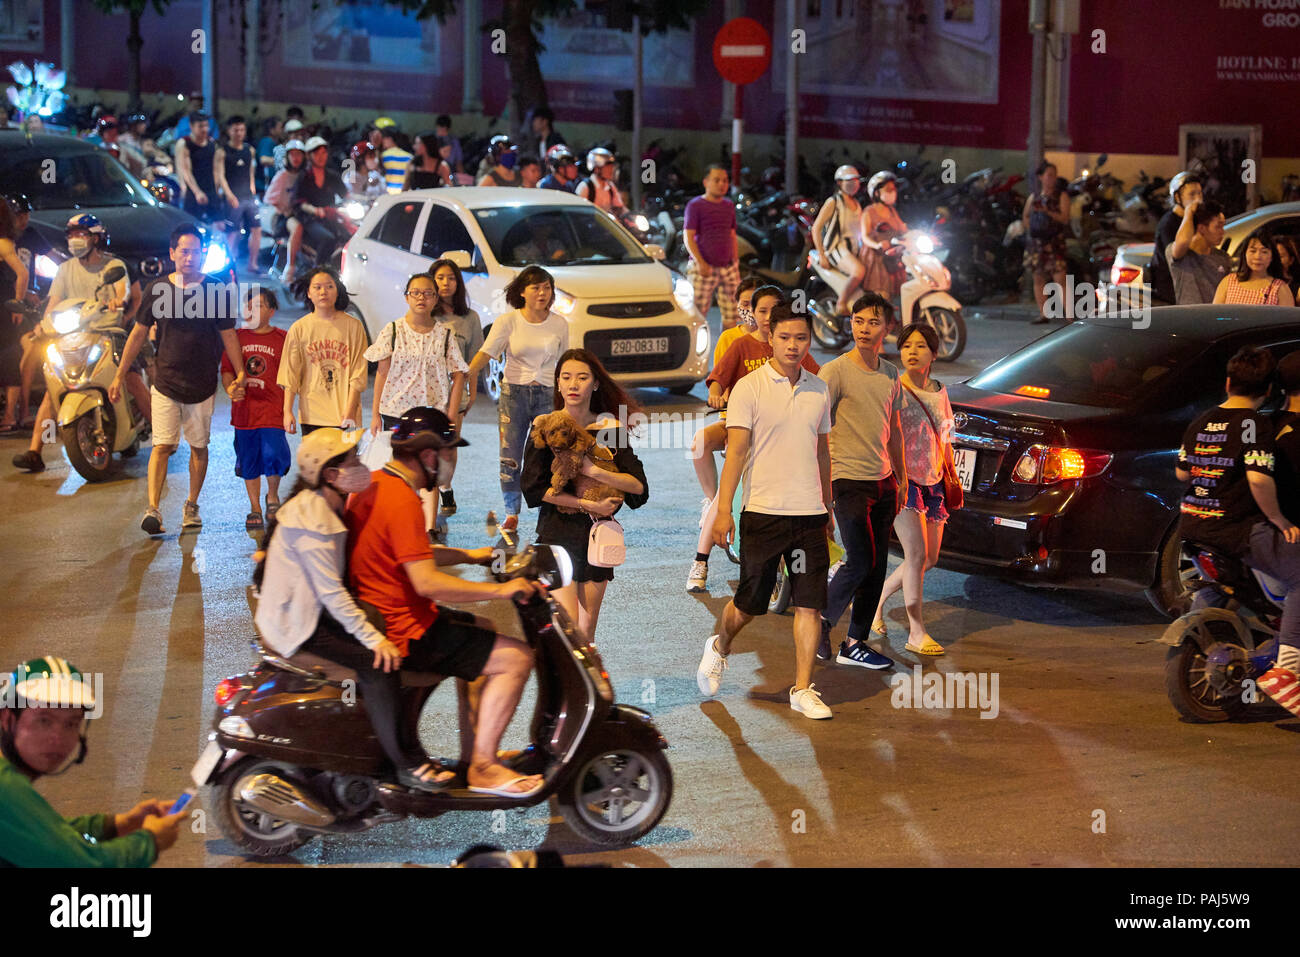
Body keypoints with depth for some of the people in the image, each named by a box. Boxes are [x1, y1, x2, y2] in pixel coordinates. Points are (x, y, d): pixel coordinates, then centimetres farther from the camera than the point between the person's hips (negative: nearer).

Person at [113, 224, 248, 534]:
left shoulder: (217, 291, -1)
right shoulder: (157, 289, 1)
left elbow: (228, 335, 5)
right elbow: (138, 334, 8)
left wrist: (240, 375, -1)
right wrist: (119, 375, 8)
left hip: (203, 386, 1)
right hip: (166, 383, 0)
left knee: (199, 447, 8)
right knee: (162, 445, -11)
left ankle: (191, 506, 21)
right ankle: (153, 509, -17)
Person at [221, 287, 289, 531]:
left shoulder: (282, 339, 1)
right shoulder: (236, 337, 8)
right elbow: (226, 370, 9)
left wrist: (288, 409, -4)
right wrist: (230, 387, -12)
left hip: (272, 410, -3)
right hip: (244, 409, 3)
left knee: (273, 455, -16)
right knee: (249, 463, 8)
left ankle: (273, 496, 12)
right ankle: (255, 509, 22)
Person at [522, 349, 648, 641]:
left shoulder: (610, 428, 2)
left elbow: (639, 486, -5)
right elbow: (534, 487, -10)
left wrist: (594, 471, -18)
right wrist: (588, 504, -14)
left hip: (597, 533, 2)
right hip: (557, 533, -2)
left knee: (587, 630, 5)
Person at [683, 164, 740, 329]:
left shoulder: (729, 206, 15)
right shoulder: (695, 205, -3)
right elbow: (688, 237, -8)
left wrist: (735, 260, 13)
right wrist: (700, 263, -17)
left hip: (728, 267, 5)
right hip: (704, 269, -5)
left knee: (731, 313, 3)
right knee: (698, 312, -8)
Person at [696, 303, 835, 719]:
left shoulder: (818, 390, 10)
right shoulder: (749, 388, -5)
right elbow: (736, 451, -9)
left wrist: (827, 508, 21)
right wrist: (723, 509, -16)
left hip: (810, 513, 4)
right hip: (763, 511, -4)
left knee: (809, 604, -2)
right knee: (750, 602, 6)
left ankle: (803, 689, 5)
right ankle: (720, 647, 36)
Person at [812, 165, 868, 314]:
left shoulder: (857, 204, 19)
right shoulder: (833, 202, -3)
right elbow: (816, 228, -7)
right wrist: (822, 255, -13)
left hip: (855, 250, 8)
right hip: (837, 249, -8)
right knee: (859, 271, -35)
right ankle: (841, 306, -28)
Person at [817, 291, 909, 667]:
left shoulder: (890, 376, 11)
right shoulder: (835, 372, -9)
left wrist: (901, 479, 20)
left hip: (883, 481, 7)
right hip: (849, 480, -7)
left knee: (877, 566, 6)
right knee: (859, 561, -10)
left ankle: (855, 643, 13)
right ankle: (823, 621, 12)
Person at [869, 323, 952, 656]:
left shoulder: (939, 392, 11)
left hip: (932, 482, 7)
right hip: (902, 479, -7)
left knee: (930, 559, 9)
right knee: (917, 553, -15)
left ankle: (876, 598, 27)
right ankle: (916, 634, -9)